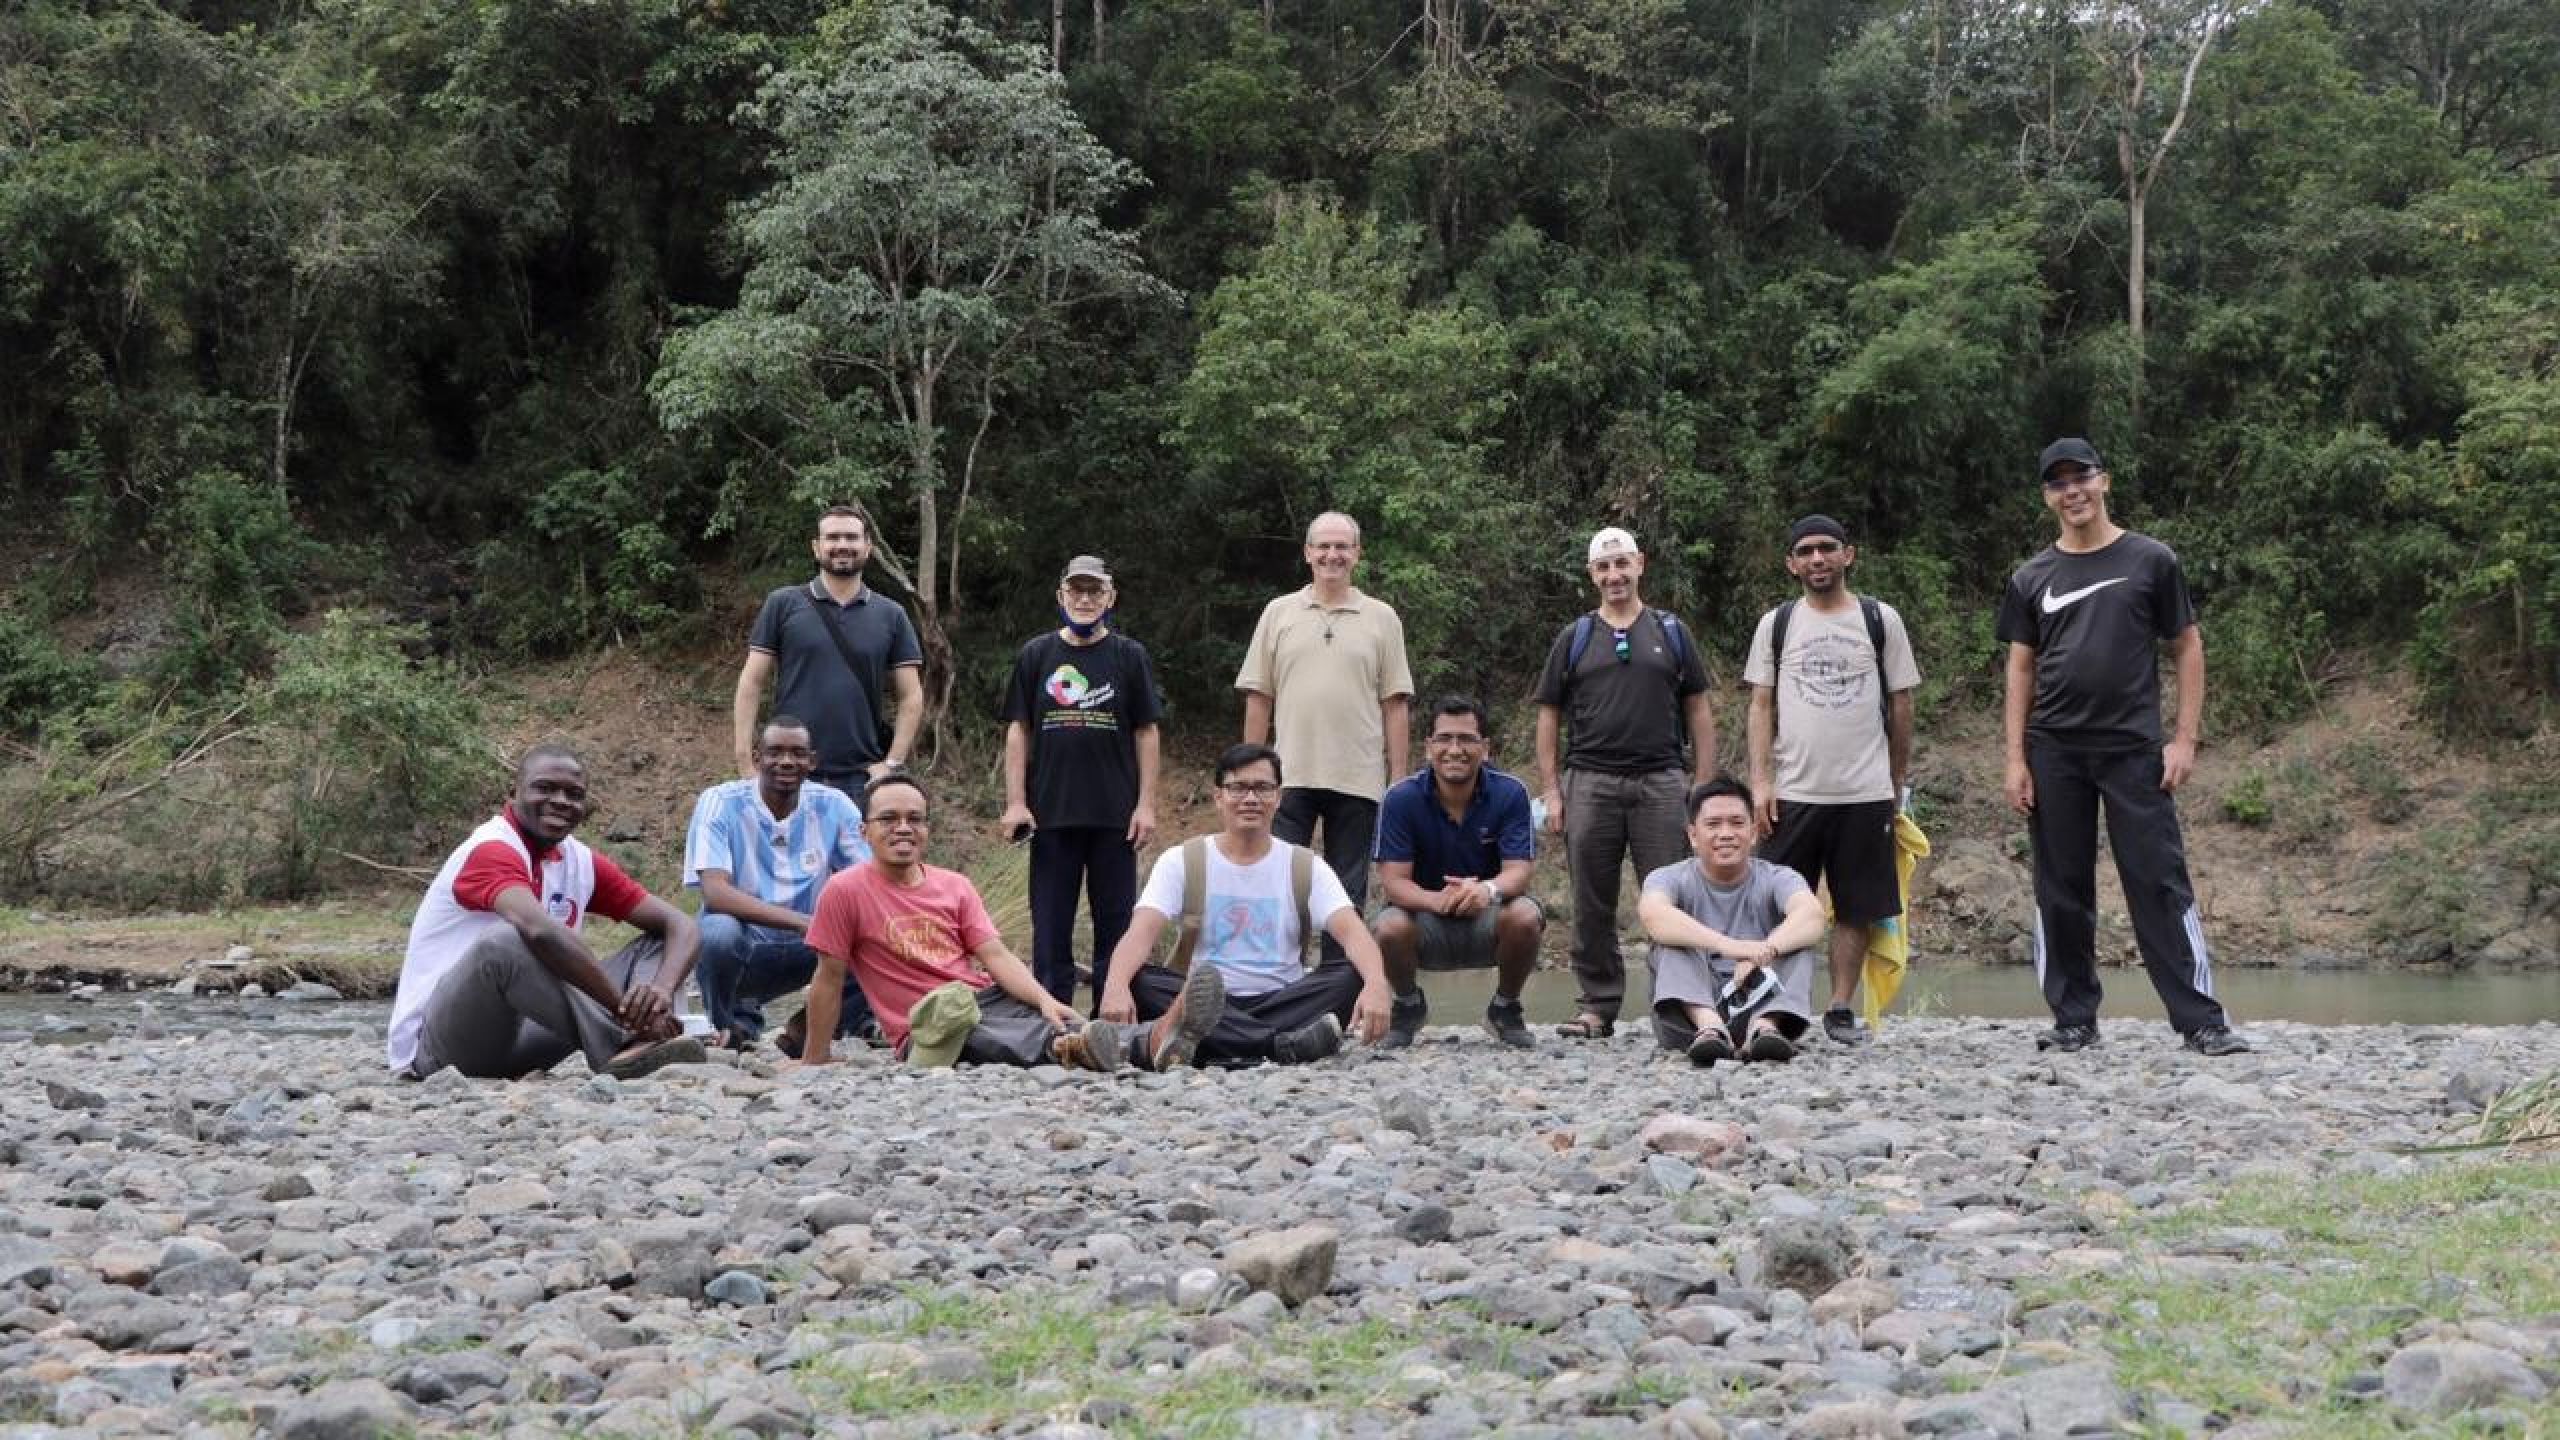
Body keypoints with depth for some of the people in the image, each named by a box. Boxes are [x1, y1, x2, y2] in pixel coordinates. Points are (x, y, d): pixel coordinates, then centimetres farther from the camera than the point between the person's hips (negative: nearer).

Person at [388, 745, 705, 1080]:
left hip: (518, 1039, 8)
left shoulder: (582, 863, 7)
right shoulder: (491, 851, -17)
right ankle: (622, 1050, -38)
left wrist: (662, 991, -19)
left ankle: (641, 1045, -31)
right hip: (434, 1044, -8)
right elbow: (542, 932, -37)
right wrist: (627, 1009, -32)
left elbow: (679, 925, 4)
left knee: (657, 942, 0)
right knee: (505, 938, -37)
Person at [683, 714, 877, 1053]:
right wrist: (800, 921, -36)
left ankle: (812, 1029, -1)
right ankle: (730, 1028, -5)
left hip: (806, 949, 3)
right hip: (743, 949, -3)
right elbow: (714, 892, -25)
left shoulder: (834, 806, -3)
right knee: (718, 930, -36)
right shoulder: (720, 803, -13)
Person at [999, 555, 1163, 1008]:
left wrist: (1146, 804, -3)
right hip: (1051, 813, 0)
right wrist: (1015, 802, -2)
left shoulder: (1130, 656, 7)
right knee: (1051, 926, 3)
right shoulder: (1037, 655, 8)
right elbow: (1018, 731, 7)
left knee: (1116, 926, 3)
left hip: (1116, 816, 0)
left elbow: (1145, 732, 5)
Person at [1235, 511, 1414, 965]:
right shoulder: (1279, 613, 8)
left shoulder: (1382, 619, 7)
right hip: (1290, 775, 0)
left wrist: (1398, 778, -1)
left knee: (1348, 895, 6)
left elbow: (1395, 704, 5)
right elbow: (1259, 698, 8)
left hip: (1358, 778, 0)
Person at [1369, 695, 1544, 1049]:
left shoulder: (1510, 793, -12)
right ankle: (1409, 1005, 5)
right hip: (1426, 920, 0)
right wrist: (1436, 900, -40)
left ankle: (1505, 1007, 1)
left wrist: (1489, 890, -44)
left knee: (1525, 916, -32)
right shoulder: (1402, 798, -13)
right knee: (1389, 927, -33)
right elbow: (1393, 879, -17)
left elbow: (1518, 871, -18)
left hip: (1487, 918, 0)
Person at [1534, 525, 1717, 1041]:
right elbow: (1549, 717, 10)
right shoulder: (1574, 639, 11)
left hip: (1661, 781, -1)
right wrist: (1551, 791, 1)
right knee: (1593, 905, 3)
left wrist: (1704, 786, 1)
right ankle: (1599, 1007, 10)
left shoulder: (1671, 632, 11)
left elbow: (1698, 712, 10)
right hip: (1590, 782, 1)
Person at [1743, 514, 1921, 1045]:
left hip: (1865, 793, 0)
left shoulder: (1881, 620, 5)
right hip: (1793, 793, 0)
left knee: (1856, 907, 3)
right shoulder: (1776, 624, 6)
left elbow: (1900, 703, 8)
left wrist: (1898, 779, 8)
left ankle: (1841, 1008, 12)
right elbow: (1761, 706, 5)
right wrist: (1760, 781, -4)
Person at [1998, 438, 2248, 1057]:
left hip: (2133, 749, -2)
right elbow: (2021, 670, 10)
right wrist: (2015, 760, 2)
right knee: (2062, 891, 4)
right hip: (2055, 754, 3)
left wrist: (2184, 739, -4)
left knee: (2161, 884, -7)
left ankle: (2202, 1022, -6)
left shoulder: (2150, 562, 4)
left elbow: (2188, 648, 5)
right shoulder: (2032, 580, 10)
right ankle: (2074, 1021, 12)